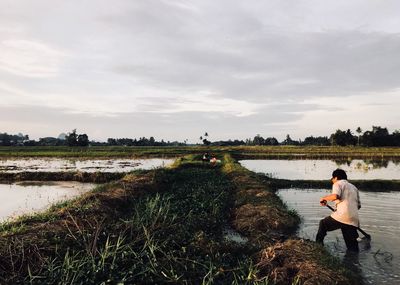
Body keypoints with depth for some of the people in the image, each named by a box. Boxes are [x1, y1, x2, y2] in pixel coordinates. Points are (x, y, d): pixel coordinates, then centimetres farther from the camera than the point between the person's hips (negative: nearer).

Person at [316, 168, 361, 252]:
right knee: (352, 247, 13)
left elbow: (335, 196, -17)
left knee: (323, 224, 12)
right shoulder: (354, 187, 27)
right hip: (354, 220, 7)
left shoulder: (338, 183, 4)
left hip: (342, 216, -7)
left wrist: (324, 198, -2)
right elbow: (358, 205, 26)